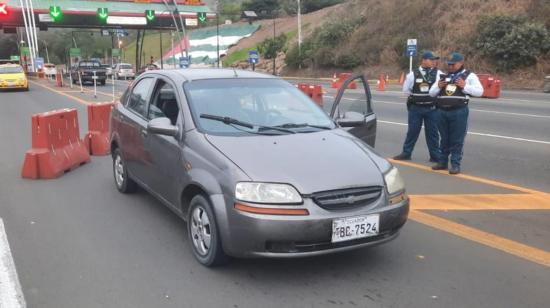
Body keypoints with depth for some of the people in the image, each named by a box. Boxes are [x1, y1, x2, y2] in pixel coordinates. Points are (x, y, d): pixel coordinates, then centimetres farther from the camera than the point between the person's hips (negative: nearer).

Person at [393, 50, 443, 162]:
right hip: (415, 107, 1)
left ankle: (435, 156, 15)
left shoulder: (438, 73, -1)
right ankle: (406, 153, 20)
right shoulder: (413, 74, 1)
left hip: (431, 108, -1)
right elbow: (406, 90, 8)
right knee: (412, 131, 9)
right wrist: (416, 96, 4)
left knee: (432, 132, 7)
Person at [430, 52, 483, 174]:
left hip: (459, 112, -4)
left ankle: (455, 164, 2)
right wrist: (438, 86, -3)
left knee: (457, 140, -2)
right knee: (444, 139, 12)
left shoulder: (469, 76, 4)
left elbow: (480, 91, -4)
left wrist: (464, 86, -14)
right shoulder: (444, 76, 16)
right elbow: (431, 93, 17)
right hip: (442, 111, 5)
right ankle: (442, 162, 21)